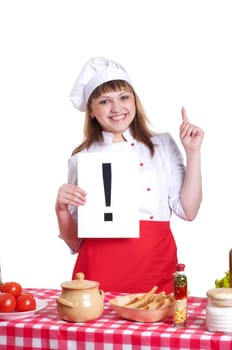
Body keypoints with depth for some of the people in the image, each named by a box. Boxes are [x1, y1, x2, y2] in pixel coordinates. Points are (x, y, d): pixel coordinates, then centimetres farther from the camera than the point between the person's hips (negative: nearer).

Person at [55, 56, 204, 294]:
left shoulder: (163, 145, 9)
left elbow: (188, 211, 1)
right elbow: (75, 242, 8)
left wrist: (193, 153, -1)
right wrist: (61, 208, -11)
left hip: (156, 273, 1)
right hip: (99, 275, 0)